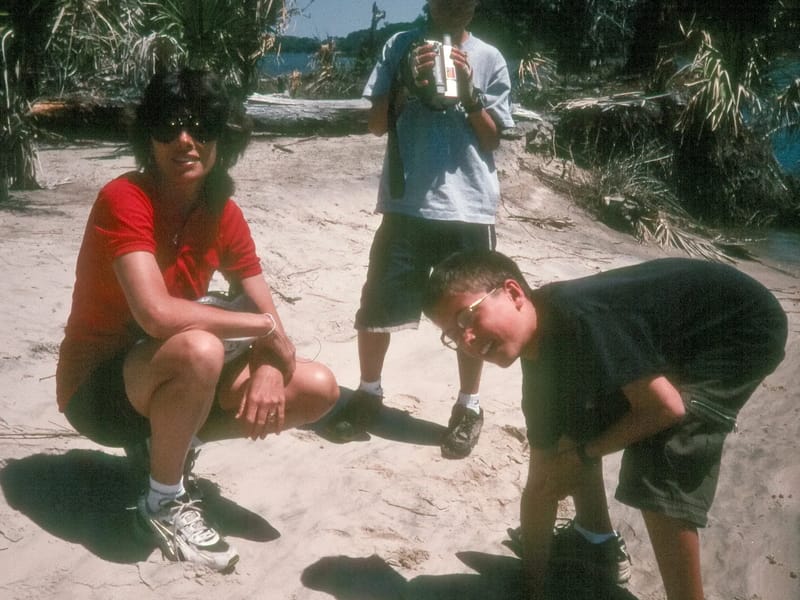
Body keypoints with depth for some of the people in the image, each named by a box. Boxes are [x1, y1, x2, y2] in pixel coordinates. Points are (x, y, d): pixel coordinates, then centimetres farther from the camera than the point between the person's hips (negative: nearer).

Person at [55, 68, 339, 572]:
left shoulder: (224, 213, -3)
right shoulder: (123, 200, -23)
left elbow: (269, 316, -2)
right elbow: (158, 314, -37)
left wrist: (270, 368, -25)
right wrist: (263, 329, -24)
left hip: (170, 380, 7)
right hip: (98, 387, -6)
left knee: (319, 389, -6)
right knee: (199, 349, -39)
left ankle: (165, 442, 11)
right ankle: (163, 503, -11)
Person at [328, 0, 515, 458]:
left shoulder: (489, 59, 4)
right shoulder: (401, 47, 6)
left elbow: (492, 139, 4)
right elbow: (377, 124, 4)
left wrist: (468, 91, -10)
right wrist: (408, 82, -10)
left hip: (470, 208, 0)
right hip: (407, 204, 1)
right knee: (376, 308, 4)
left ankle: (469, 407, 23)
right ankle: (369, 394, 24)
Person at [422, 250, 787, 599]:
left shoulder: (579, 317, -34)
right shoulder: (540, 361, -6)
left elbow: (666, 408, -29)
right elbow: (541, 484, 2)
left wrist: (587, 453, -14)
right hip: (678, 341, 8)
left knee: (657, 476, -22)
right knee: (572, 427, 10)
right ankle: (596, 543, 30)